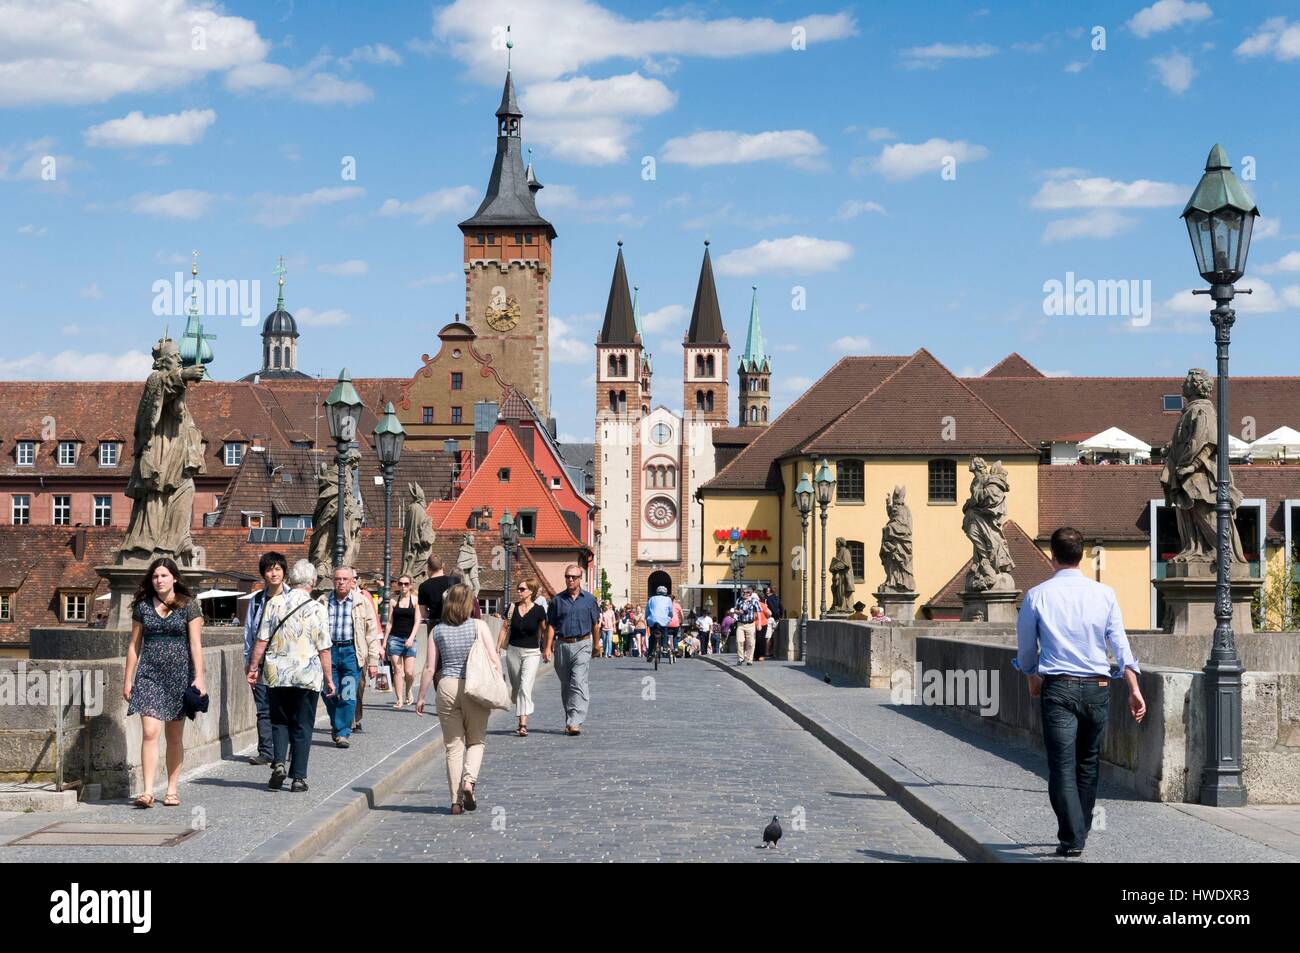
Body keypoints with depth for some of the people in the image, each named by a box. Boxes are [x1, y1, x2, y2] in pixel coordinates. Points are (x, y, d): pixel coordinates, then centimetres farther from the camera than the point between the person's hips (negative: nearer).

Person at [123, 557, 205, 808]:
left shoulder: (189, 606, 1)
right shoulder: (142, 607, 7)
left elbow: (196, 644, -3)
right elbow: (134, 645, 10)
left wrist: (199, 677, -12)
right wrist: (128, 679, 7)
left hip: (179, 675, -1)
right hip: (149, 674, 1)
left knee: (175, 737, 7)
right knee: (150, 732, -12)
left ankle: (172, 790, 17)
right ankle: (148, 791, -14)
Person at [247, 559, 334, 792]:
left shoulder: (274, 603, -1)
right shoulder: (318, 609, -5)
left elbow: (262, 641, 0)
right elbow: (324, 650, -3)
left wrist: (253, 666, 10)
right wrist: (329, 679, 5)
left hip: (276, 674, 2)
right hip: (307, 676, -2)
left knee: (279, 721, 16)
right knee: (302, 727, 7)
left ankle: (279, 763, -3)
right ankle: (298, 777, 6)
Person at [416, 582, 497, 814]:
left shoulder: (437, 630, 3)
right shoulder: (479, 626, -2)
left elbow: (429, 668, 3)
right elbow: (494, 659, -7)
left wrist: (421, 697, 11)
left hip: (447, 687, 1)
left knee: (453, 745, 8)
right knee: (476, 741, 14)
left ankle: (456, 801, 7)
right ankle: (469, 780, -11)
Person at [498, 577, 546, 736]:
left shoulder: (538, 610, -5)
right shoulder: (513, 608, 2)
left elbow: (545, 630, 4)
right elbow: (505, 628, 7)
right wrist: (497, 648, 2)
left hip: (532, 653, -4)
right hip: (513, 651, 4)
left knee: (525, 688, -16)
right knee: (516, 688, 12)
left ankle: (523, 725, -21)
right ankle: (521, 721, 30)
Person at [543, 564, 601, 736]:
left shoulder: (589, 599, 6)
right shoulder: (557, 600, 7)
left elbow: (595, 624, 13)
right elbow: (551, 625, 6)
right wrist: (548, 647, -3)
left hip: (582, 645, -3)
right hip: (562, 646, 3)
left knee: (578, 683, -15)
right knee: (565, 686, 10)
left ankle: (575, 722, -21)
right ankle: (570, 721, 21)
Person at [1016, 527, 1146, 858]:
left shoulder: (1037, 595, -1)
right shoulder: (1104, 593, 2)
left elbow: (1025, 648, 8)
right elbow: (1120, 644, 0)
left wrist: (1033, 678, 26)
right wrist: (1134, 689, 0)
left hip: (1058, 687, -2)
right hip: (1097, 687, 3)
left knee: (1062, 766, -2)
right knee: (1088, 764, 17)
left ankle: (1071, 840, -10)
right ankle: (1081, 831, 28)